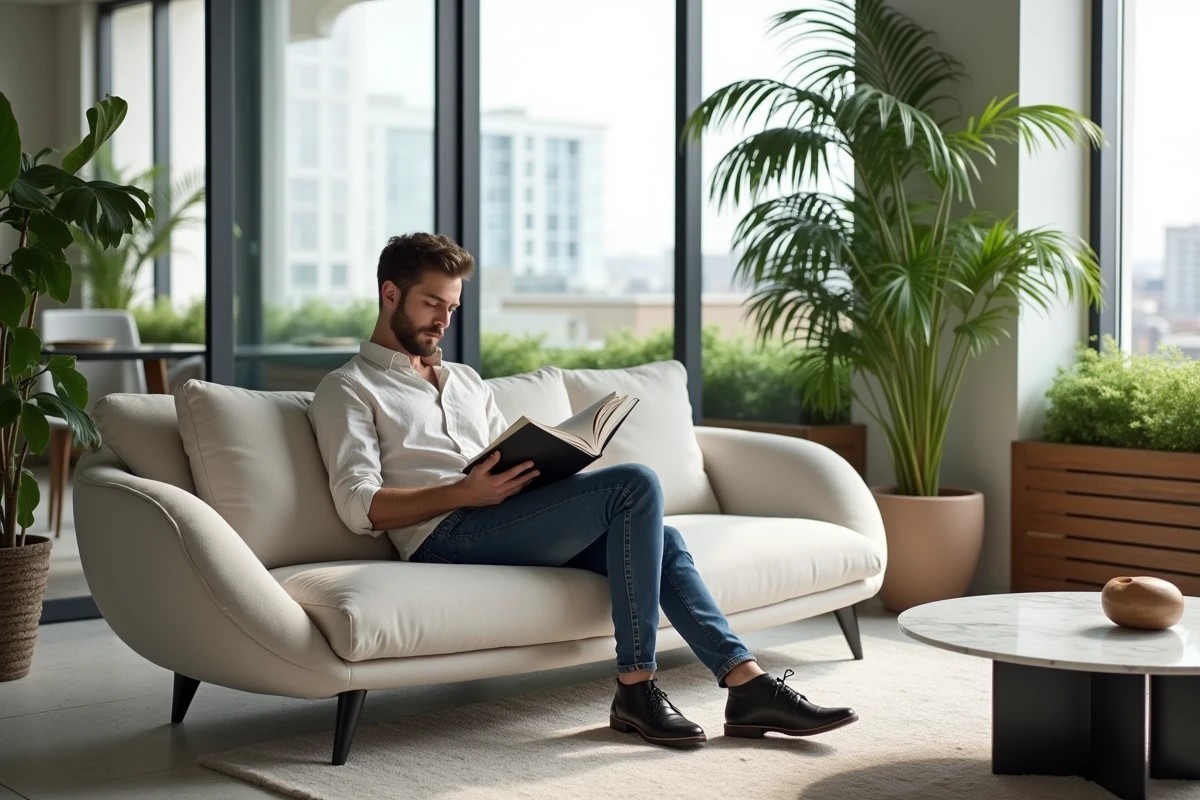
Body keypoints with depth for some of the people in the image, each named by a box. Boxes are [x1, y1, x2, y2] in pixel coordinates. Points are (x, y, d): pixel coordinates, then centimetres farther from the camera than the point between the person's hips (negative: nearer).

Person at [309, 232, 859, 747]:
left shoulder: (465, 380, 29)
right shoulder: (348, 389, 6)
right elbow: (360, 507, -8)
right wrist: (464, 493, -21)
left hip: (506, 523, 7)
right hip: (447, 535, -7)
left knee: (663, 540, -12)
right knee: (636, 485, -21)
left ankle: (747, 684, -14)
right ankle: (636, 688, -20)